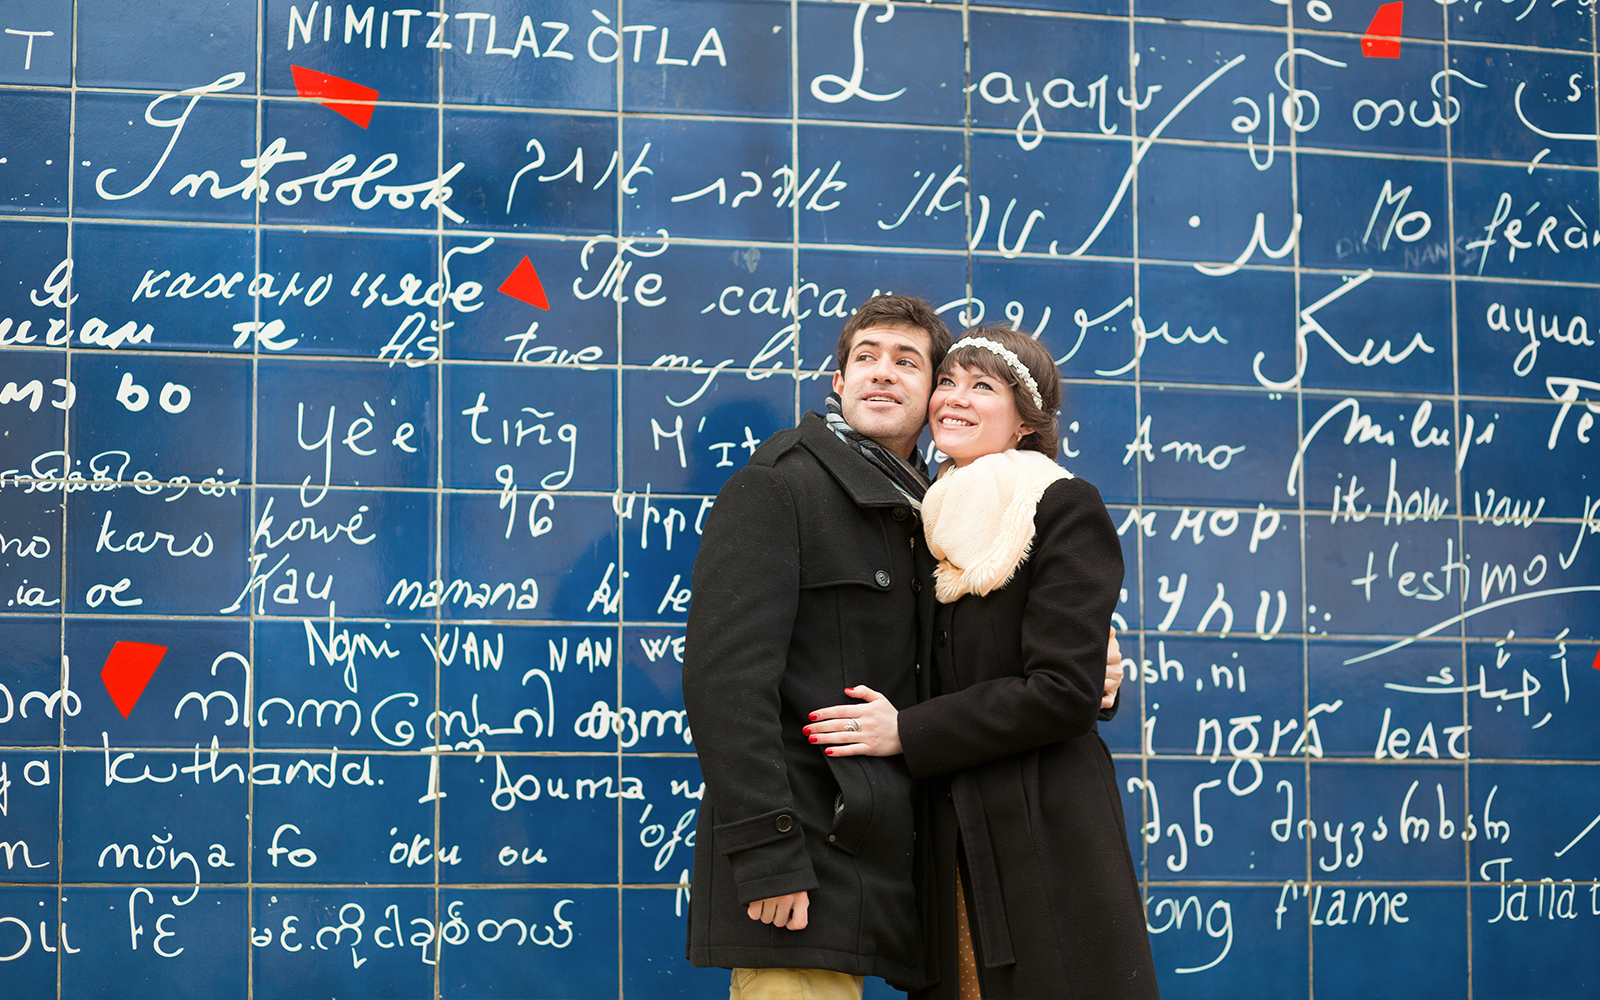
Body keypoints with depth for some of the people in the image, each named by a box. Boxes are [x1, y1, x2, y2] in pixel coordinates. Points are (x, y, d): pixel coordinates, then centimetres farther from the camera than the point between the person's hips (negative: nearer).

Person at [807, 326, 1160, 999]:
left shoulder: (1063, 508, -4)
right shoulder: (937, 524, 17)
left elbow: (1064, 691, -14)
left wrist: (909, 732, -13)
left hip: (1045, 835, -6)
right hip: (950, 838, 6)